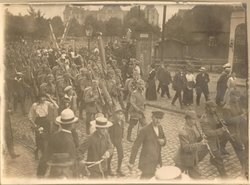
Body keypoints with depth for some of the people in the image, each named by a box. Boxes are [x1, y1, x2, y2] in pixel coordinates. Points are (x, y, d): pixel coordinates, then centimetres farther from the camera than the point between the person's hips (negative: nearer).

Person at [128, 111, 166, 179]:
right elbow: (136, 146, -16)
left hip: (156, 160, 7)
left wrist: (163, 141, -6)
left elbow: (163, 138, 20)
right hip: (147, 162, -7)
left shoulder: (160, 127, 2)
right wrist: (131, 162, -15)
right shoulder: (145, 130, -19)